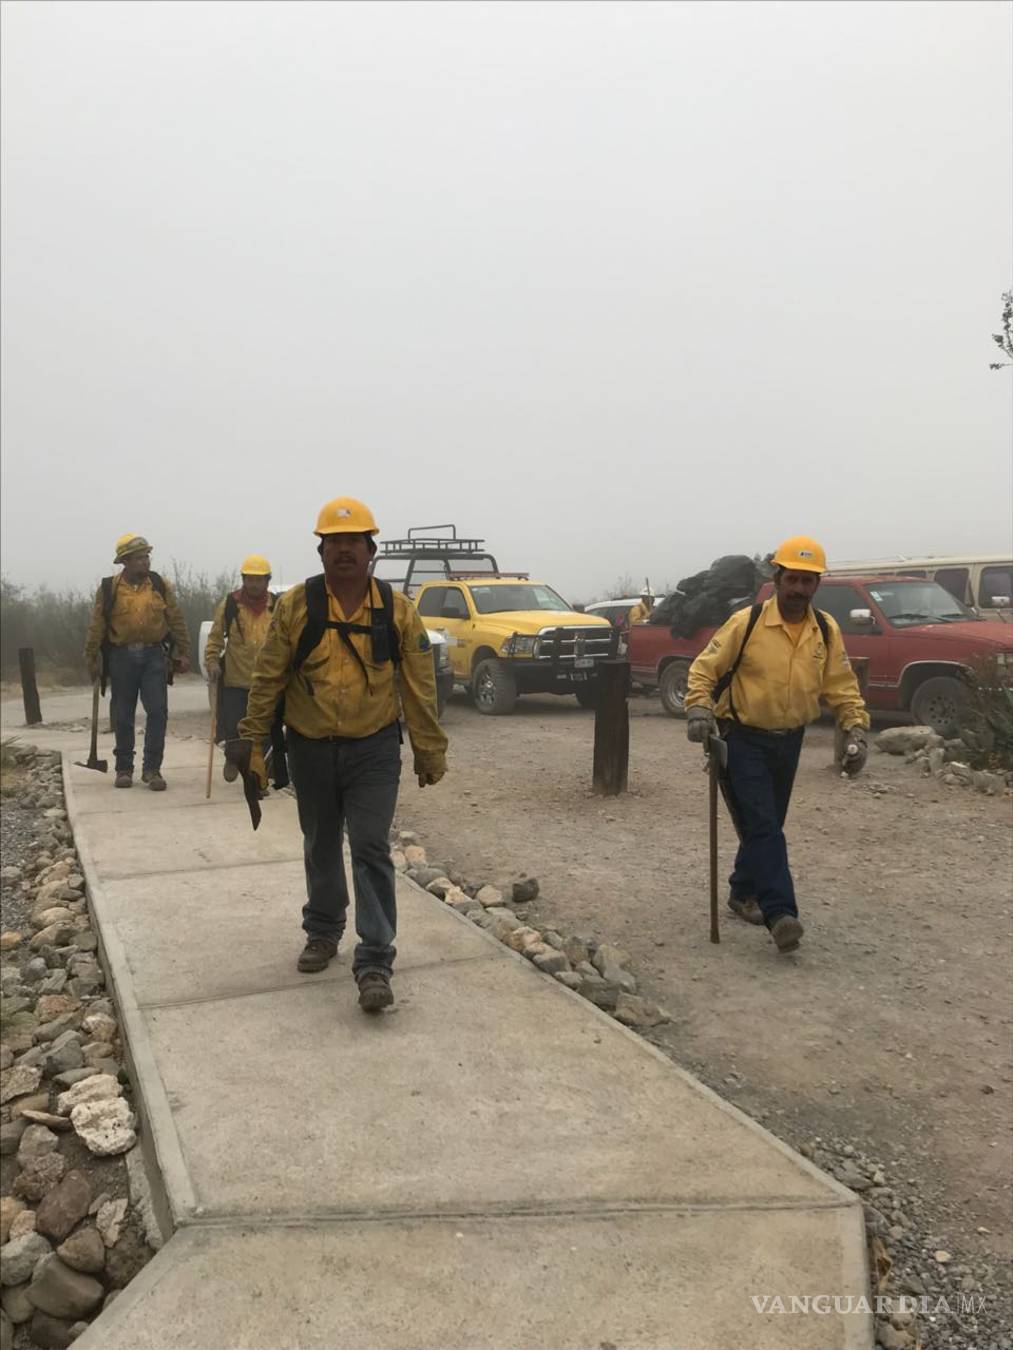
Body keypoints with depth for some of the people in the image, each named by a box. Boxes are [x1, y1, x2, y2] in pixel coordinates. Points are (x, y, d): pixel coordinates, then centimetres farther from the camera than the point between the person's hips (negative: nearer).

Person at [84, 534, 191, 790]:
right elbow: (97, 627, 2)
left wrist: (183, 654, 4)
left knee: (157, 712, -6)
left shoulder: (161, 586, 3)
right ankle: (124, 768, 20)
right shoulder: (108, 589, -1)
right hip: (121, 657, 0)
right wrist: (92, 660, 2)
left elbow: (176, 621, 6)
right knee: (123, 717, 7)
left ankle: (152, 768, 3)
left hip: (154, 655, 1)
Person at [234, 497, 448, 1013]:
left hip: (373, 749, -1)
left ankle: (374, 962, -2)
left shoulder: (397, 609, -5)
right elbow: (267, 679, -1)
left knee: (371, 850, -7)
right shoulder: (295, 605, -6)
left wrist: (430, 753, 1)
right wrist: (252, 743, -1)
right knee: (321, 848, 17)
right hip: (311, 751, 2)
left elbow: (419, 687, -1)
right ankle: (322, 932, 38)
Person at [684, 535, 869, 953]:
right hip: (743, 739, -5)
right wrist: (699, 710, -24)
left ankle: (743, 892, 34)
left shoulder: (826, 630, 1)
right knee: (762, 827, -12)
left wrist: (856, 729, -5)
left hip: (788, 741, 5)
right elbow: (703, 669, -9)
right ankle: (780, 913, -14)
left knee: (766, 825, 16)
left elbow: (842, 685, 6)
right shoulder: (746, 623, -13)